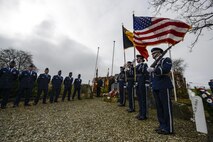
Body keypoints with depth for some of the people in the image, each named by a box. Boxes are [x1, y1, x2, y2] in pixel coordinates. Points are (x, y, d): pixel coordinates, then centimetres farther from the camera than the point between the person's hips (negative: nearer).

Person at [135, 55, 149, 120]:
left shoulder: (144, 65, -7)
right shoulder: (137, 66, 16)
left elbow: (146, 75, -14)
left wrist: (146, 83, -18)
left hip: (142, 84, -8)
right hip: (138, 84, 8)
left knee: (143, 99, 1)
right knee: (139, 99, 14)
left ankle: (143, 115, 14)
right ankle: (141, 113, 28)